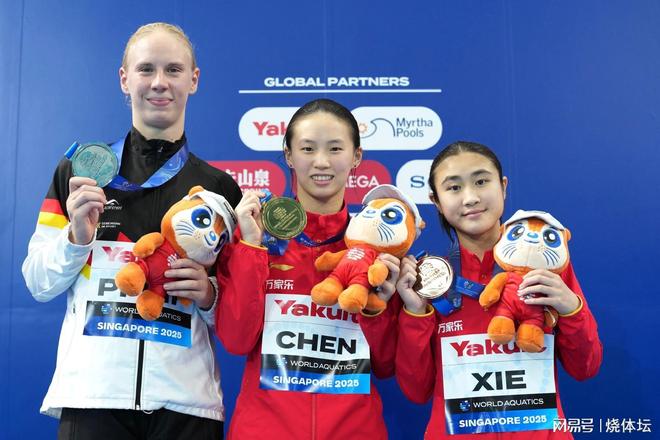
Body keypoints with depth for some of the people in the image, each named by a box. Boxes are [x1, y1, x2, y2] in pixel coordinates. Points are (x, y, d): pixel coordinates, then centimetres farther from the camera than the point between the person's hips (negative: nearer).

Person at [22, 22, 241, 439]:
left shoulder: (220, 188, 5)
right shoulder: (79, 172, 4)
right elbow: (39, 284, 7)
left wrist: (208, 294, -10)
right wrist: (77, 235, -10)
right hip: (91, 392, 0)